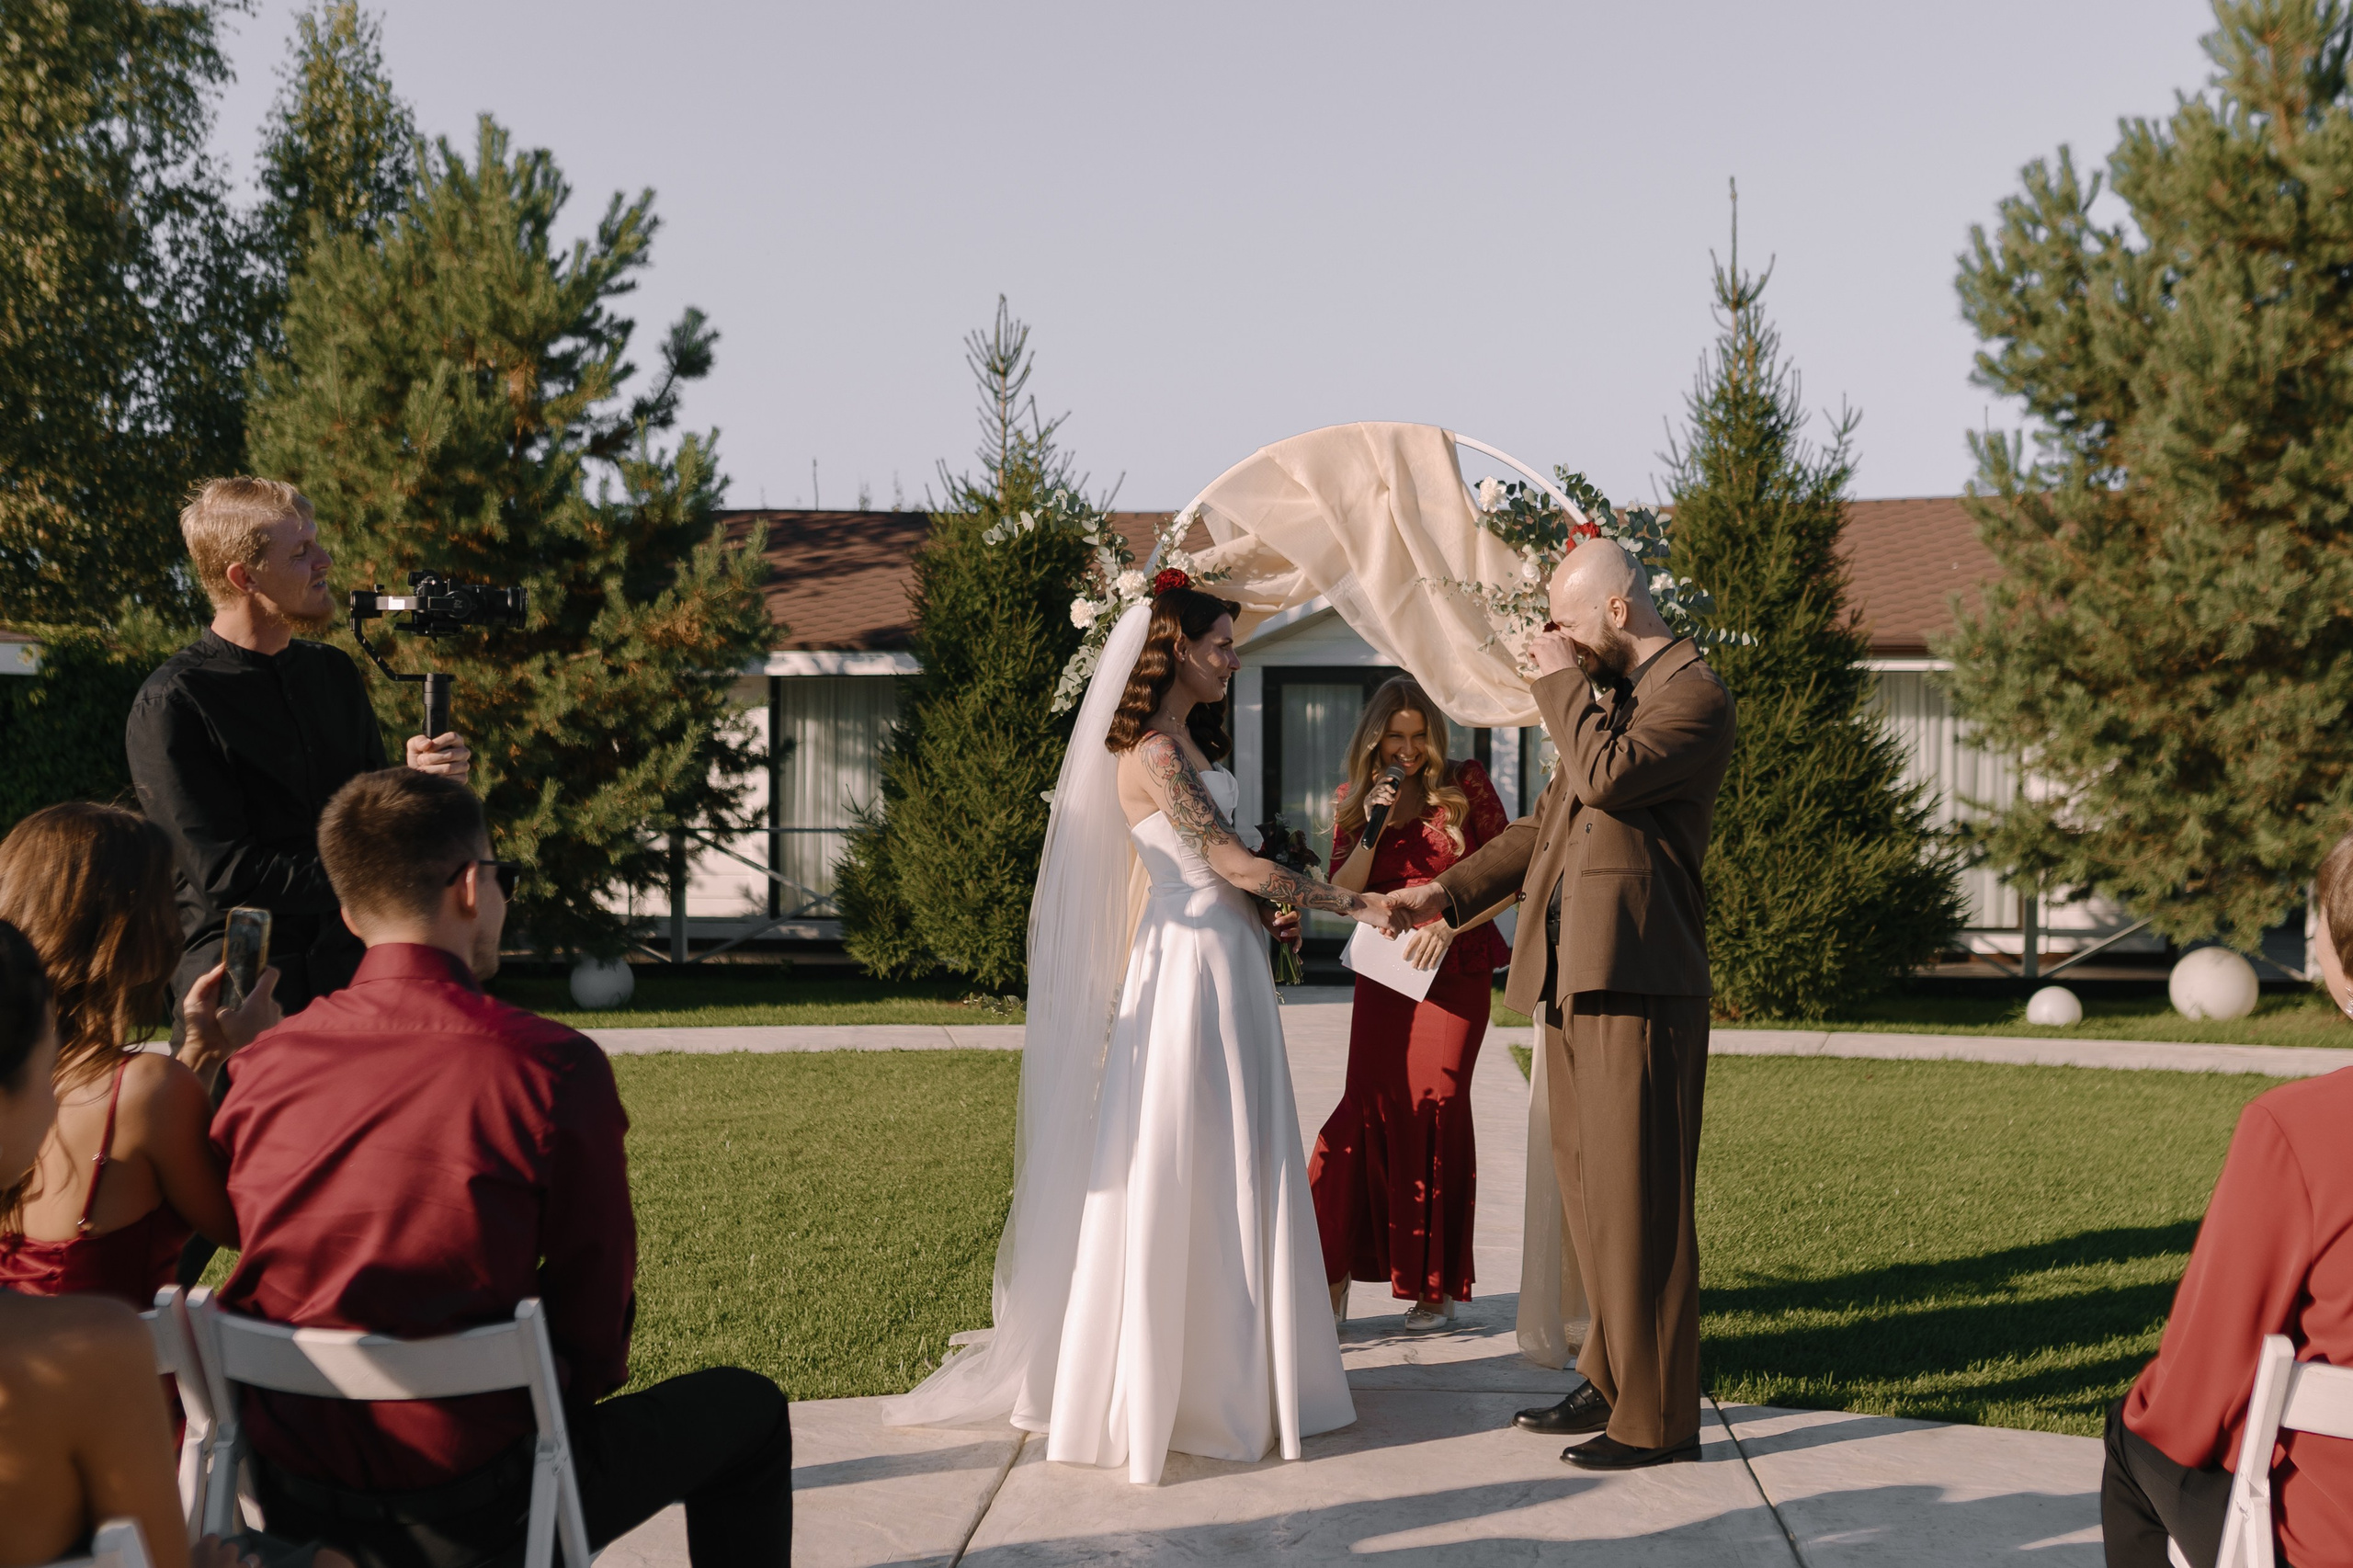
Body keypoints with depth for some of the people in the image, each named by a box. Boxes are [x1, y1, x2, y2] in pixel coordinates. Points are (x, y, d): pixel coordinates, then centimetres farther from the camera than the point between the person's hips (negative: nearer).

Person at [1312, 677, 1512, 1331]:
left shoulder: (1466, 785, 2)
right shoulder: (1356, 797, 10)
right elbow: (1341, 895, 5)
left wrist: (1450, 924, -12)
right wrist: (1372, 831, -9)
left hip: (1454, 972, -2)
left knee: (1435, 1108, -5)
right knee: (1372, 1106, -8)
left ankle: (1436, 1284, 3)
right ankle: (1336, 1271, -1)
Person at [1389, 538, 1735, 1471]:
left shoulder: (1693, 694, -7)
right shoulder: (1614, 697, 23)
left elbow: (1607, 774, -24)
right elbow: (1546, 824, 26)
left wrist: (1562, 683, -11)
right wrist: (1451, 890, 17)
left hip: (1636, 990, -10)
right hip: (1574, 981, 10)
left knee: (1637, 1203, -5)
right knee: (1589, 1193, 14)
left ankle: (1659, 1417, 2)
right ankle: (1611, 1382, 25)